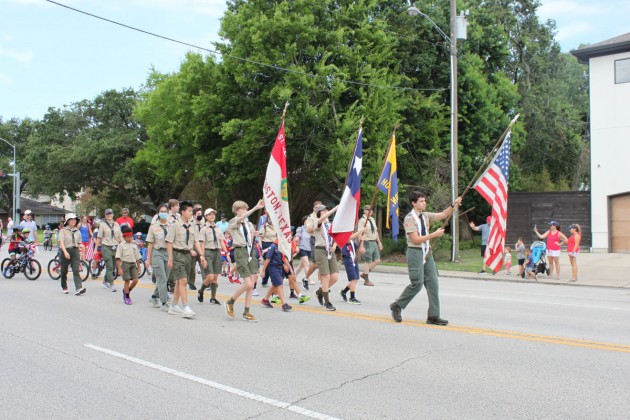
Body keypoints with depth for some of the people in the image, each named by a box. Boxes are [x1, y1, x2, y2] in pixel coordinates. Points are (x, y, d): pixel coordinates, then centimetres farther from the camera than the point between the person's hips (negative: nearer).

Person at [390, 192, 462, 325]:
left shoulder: (426, 216, 11)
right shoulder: (409, 219, -11)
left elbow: (443, 215, 11)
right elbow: (416, 240, -17)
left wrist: (453, 205, -5)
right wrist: (435, 234, -16)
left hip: (427, 252, 7)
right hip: (415, 252, -7)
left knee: (433, 283, 2)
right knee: (417, 284, -9)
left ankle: (433, 316, 6)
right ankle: (397, 306, 12)